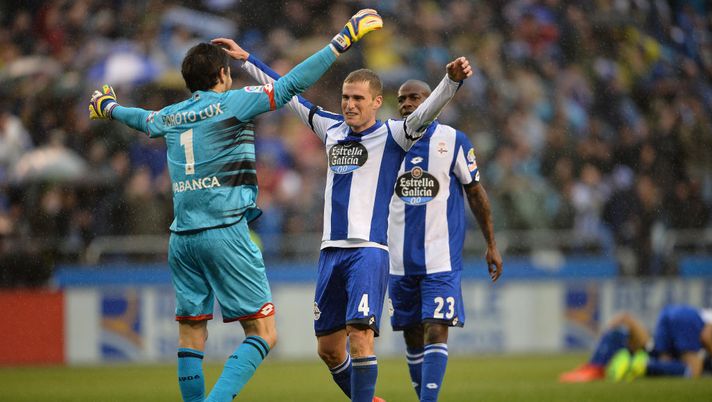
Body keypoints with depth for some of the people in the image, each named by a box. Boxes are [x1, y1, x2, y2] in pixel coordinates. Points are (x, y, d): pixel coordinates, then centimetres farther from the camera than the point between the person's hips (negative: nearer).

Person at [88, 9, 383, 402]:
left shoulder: (171, 117, 14)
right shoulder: (230, 103, -3)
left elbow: (142, 119, 36)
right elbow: (290, 85, -9)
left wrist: (109, 107, 59)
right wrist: (341, 42, -6)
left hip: (182, 237, 6)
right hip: (225, 233, -6)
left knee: (191, 336, 10)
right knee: (263, 333, -6)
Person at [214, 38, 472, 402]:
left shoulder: (391, 136, -1)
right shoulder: (331, 129, 14)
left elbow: (427, 111, -17)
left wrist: (452, 80, -35)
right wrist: (246, 60, 27)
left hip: (368, 250, -6)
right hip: (331, 250, 6)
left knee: (360, 335, -19)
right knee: (328, 348, 7)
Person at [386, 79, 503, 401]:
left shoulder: (453, 141, -1)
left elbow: (475, 193, 6)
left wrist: (491, 245, 7)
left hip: (442, 258, -3)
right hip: (400, 262, 3)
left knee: (435, 331, -14)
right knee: (412, 336, 9)